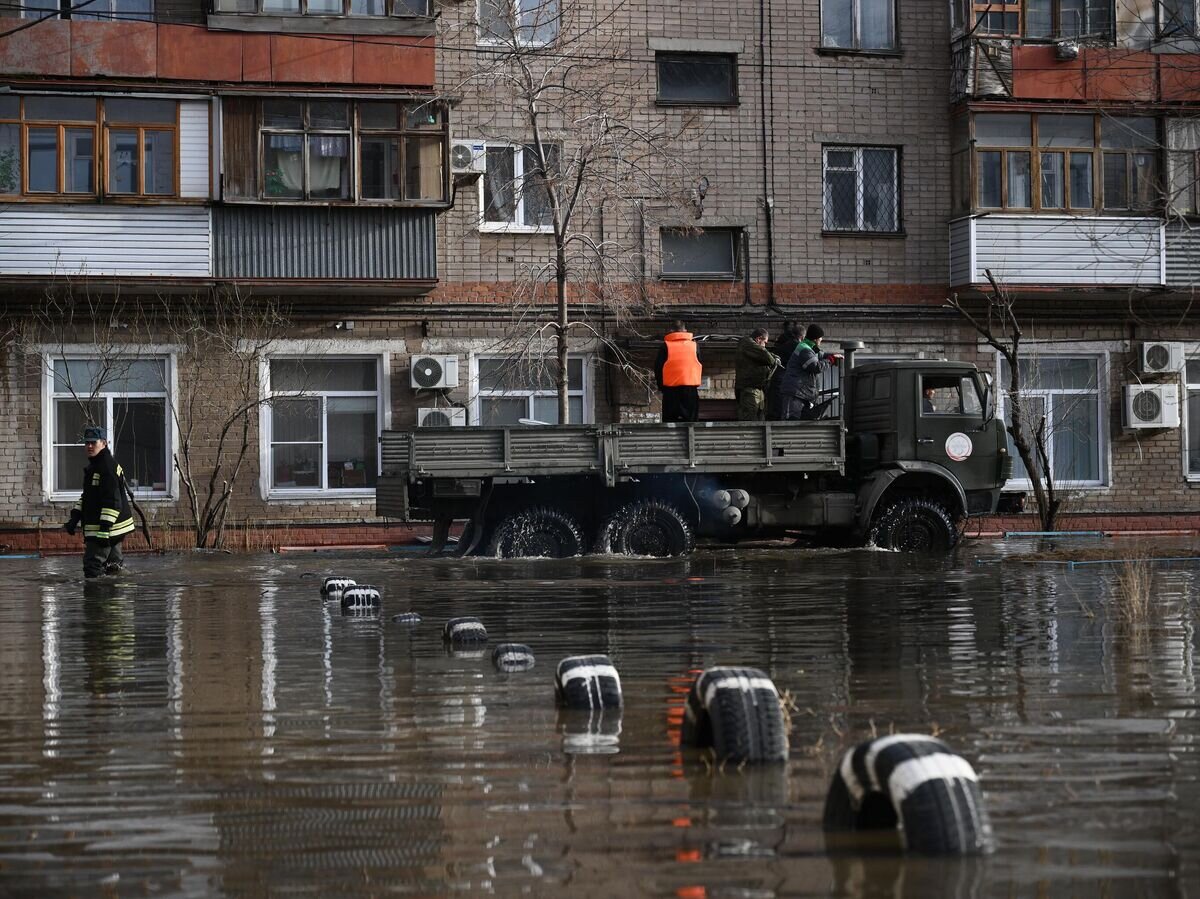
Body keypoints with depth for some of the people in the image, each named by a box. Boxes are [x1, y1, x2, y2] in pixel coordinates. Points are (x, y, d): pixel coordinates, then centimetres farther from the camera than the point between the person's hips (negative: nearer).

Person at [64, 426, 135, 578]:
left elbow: (113, 501, -23)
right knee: (112, 565, 14)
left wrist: (104, 528, -27)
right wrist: (74, 520, 18)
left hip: (107, 527, -11)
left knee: (92, 568, -12)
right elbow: (86, 496, 26)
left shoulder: (108, 467, -17)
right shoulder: (93, 466, 17)